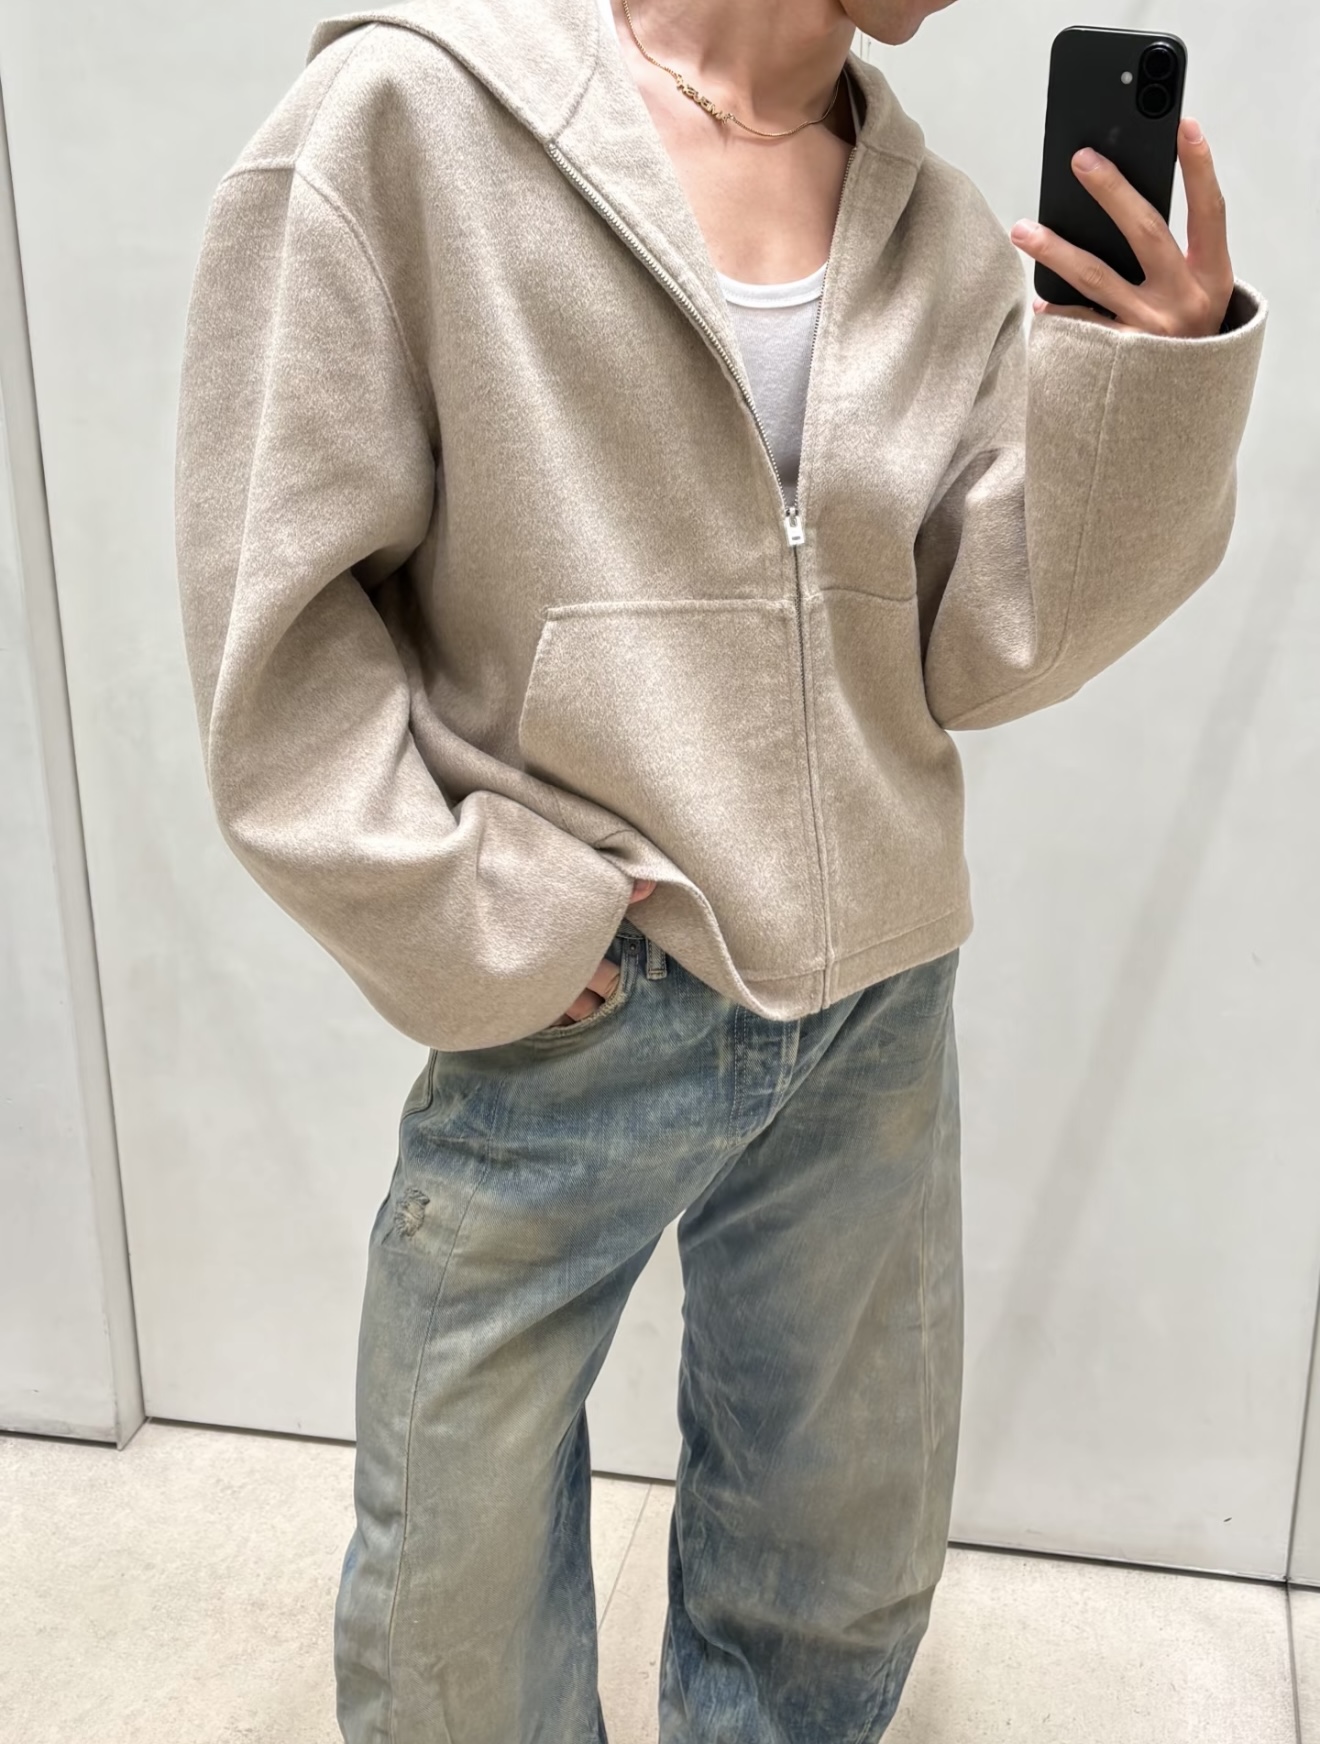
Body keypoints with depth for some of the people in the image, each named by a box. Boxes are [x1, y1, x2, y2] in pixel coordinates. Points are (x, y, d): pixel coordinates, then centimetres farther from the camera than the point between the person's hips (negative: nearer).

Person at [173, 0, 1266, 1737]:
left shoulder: (944, 229, 3)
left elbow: (983, 647, 1)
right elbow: (275, 602, -10)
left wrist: (1152, 380, -13)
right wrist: (485, 926, -13)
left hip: (882, 1011, 5)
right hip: (573, 1010, -4)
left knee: (844, 1581, 22)